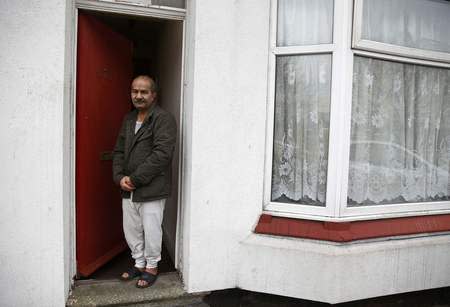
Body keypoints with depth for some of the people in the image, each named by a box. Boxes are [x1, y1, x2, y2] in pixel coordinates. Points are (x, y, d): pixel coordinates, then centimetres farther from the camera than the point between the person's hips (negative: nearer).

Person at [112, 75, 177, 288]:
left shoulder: (164, 119, -12)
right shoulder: (128, 119, 12)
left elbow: (161, 154, -21)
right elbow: (119, 151, 13)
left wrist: (134, 179, -19)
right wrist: (119, 177, -4)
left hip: (151, 189, -7)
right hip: (128, 190, 7)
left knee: (151, 231, 7)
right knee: (131, 230, 18)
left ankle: (151, 267, 29)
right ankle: (139, 263, 39)